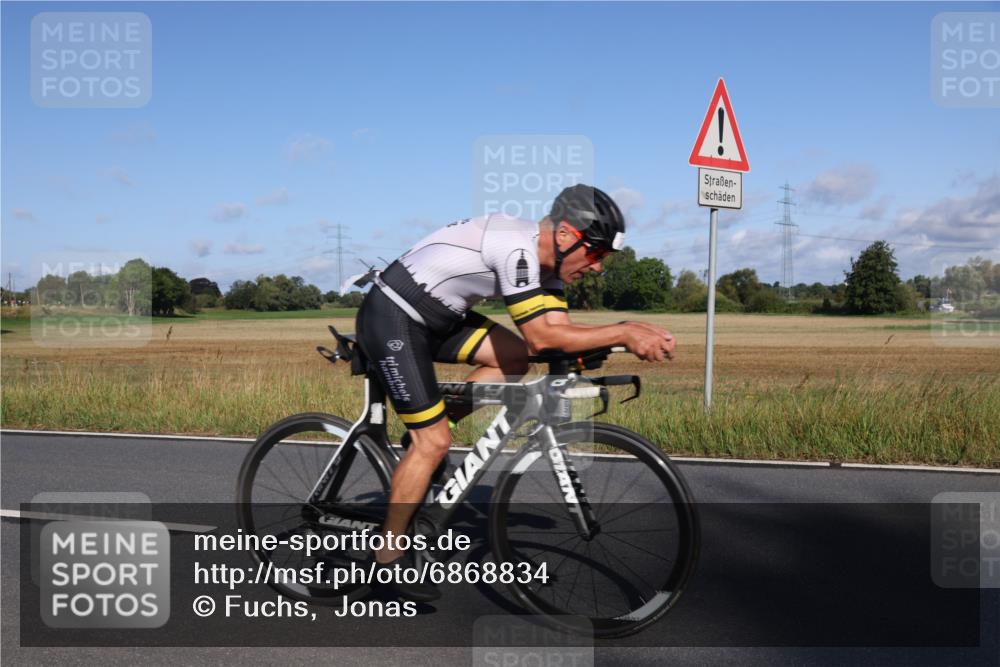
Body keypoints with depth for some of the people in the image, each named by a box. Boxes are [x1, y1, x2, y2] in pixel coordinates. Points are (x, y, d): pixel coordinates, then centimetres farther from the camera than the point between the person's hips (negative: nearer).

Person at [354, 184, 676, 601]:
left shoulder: (545, 259, 3)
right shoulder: (517, 247, -26)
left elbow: (558, 329, -3)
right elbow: (541, 338, -28)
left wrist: (632, 332, -14)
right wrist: (623, 333, -24)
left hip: (433, 317, 9)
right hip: (390, 318, -9)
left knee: (515, 357, -1)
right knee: (434, 441, -8)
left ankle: (425, 428, 10)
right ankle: (389, 555, 7)